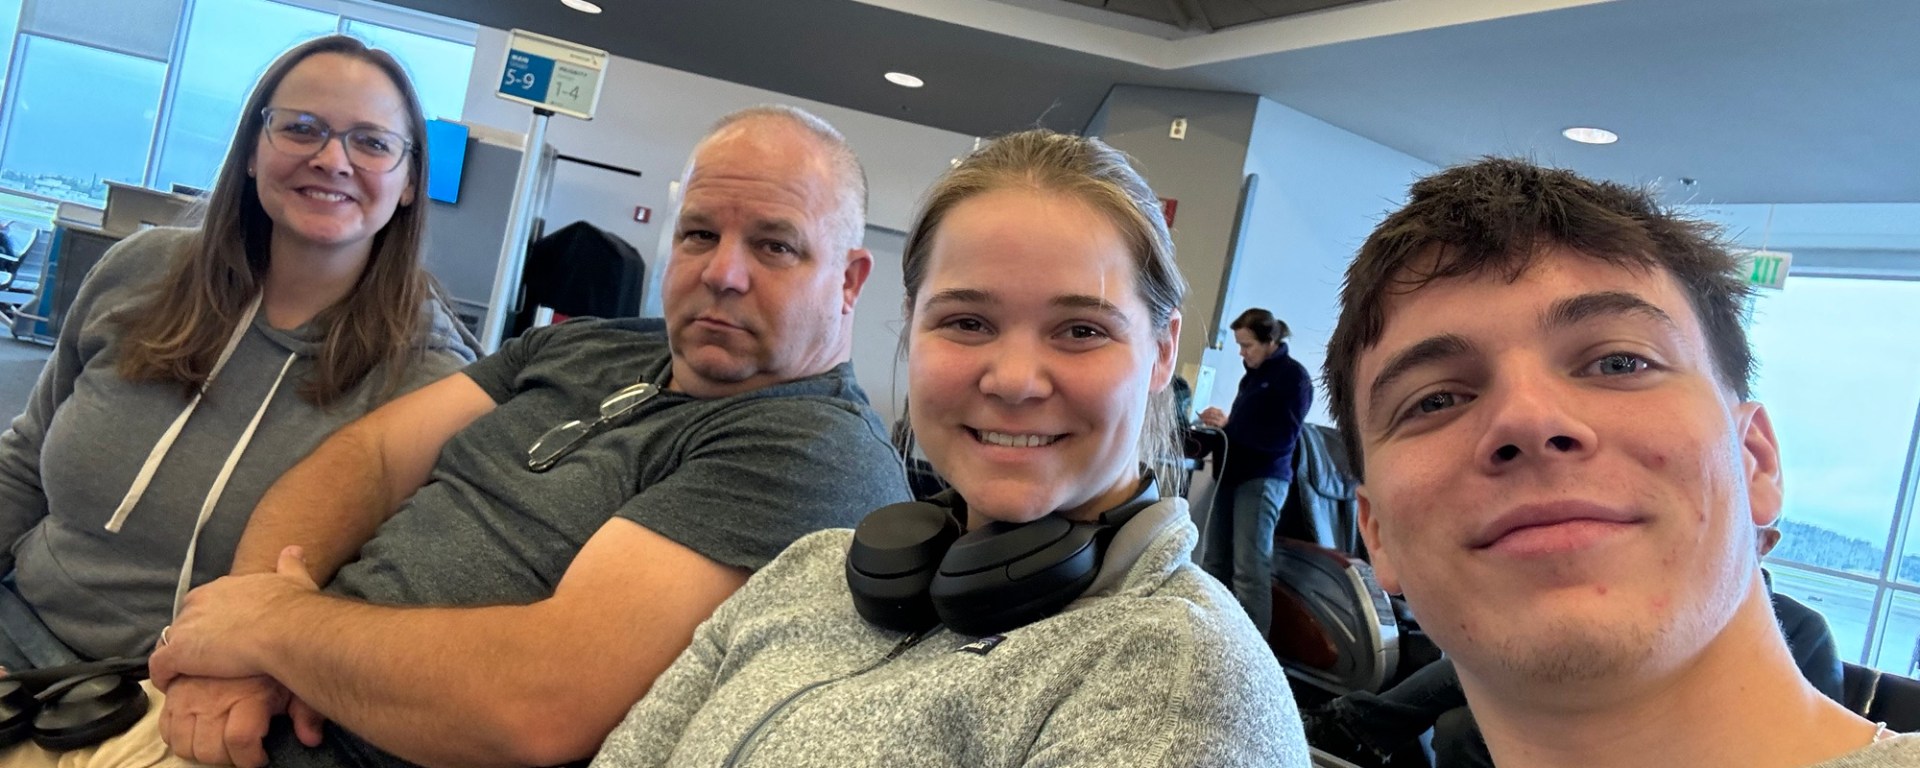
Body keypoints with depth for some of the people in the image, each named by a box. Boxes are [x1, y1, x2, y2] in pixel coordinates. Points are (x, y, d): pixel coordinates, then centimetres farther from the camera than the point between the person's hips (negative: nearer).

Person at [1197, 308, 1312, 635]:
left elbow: (1283, 438, -14)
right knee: (1214, 562, 6)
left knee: (1250, 569, -10)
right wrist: (1219, 425, -3)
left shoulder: (1293, 376, -5)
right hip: (1234, 475, 8)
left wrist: (1228, 424, -17)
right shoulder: (1253, 374, 17)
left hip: (1263, 480, -8)